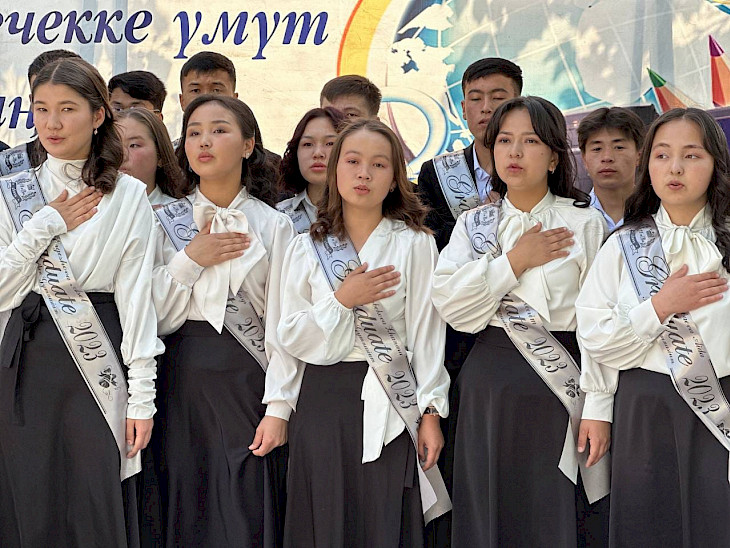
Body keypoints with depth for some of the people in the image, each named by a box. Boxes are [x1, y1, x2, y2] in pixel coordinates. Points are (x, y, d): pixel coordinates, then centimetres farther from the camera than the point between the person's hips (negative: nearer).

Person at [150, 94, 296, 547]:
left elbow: (281, 323, 0)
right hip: (181, 374, 2)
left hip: (244, 374, -1)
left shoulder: (274, 226, 4)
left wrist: (278, 408, -6)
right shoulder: (165, 221, 8)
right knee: (185, 509, 2)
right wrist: (190, 260, -9)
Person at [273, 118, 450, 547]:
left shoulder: (415, 243, 2)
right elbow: (291, 336, 4)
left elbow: (426, 333, 0)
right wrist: (341, 301, -11)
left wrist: (431, 413, -4)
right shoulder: (307, 248, 8)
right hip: (323, 397, 2)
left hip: (388, 403, -2)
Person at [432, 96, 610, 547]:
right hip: (490, 390, 3)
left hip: (562, 389, -2)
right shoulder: (474, 224, 10)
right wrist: (515, 261, -9)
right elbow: (450, 303, -5)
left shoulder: (585, 223, 0)